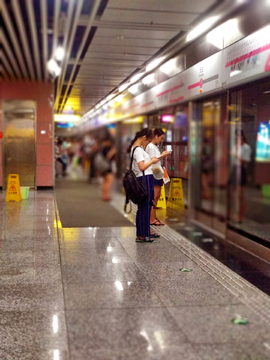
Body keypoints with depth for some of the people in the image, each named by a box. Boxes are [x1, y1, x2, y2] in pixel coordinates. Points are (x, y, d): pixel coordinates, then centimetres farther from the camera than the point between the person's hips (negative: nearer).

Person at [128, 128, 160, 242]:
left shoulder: (137, 147, 16)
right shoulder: (138, 149, -15)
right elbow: (142, 167, -21)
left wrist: (150, 160, 10)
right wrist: (152, 161, -7)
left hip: (147, 179, 10)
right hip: (144, 179, -10)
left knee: (147, 206, 15)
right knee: (144, 207, -5)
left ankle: (147, 231, 24)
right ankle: (141, 235, 0)